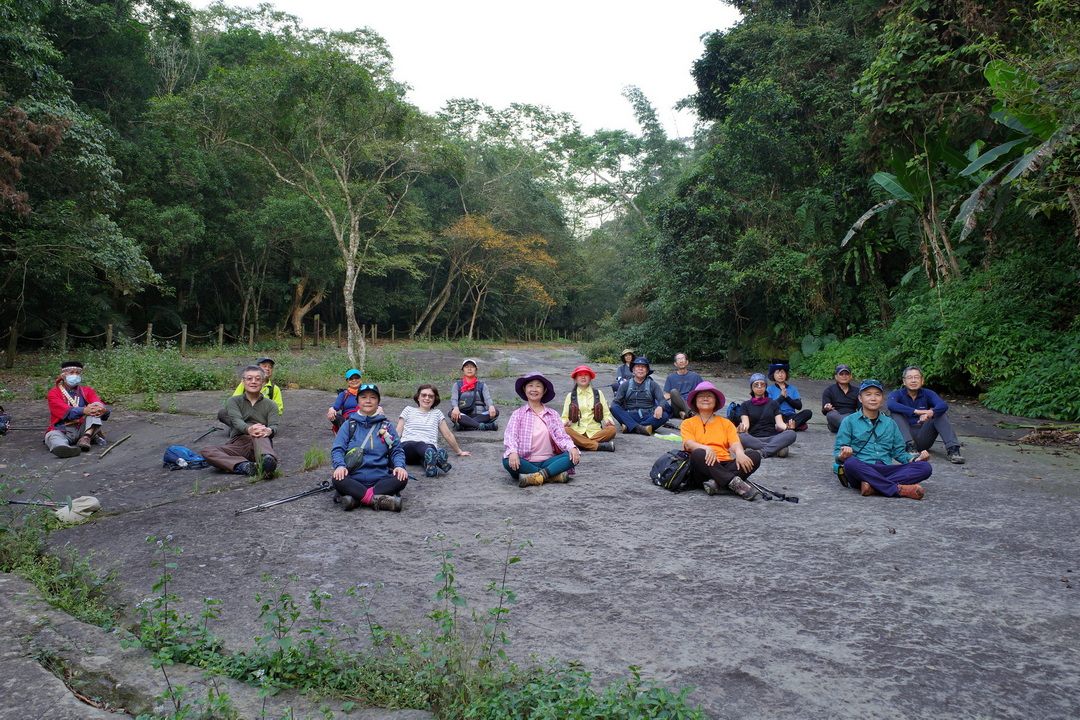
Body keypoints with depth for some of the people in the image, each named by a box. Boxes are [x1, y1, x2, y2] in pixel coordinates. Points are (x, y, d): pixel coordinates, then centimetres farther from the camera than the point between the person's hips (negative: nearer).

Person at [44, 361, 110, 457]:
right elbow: (64, 410, -11)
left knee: (96, 407, -18)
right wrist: (84, 410, -33)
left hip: (83, 429, 2)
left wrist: (103, 410, -28)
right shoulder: (54, 393, 10)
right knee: (52, 435, -33)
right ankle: (63, 448, -68)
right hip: (63, 430, -2)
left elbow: (99, 405, 0)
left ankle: (87, 437, -41)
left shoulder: (87, 391, 20)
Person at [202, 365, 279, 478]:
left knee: (259, 435, -35)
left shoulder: (270, 405, 18)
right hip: (237, 444, 1)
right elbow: (236, 420, -5)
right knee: (206, 451, -26)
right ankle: (244, 466, -48)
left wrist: (269, 430, -30)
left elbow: (274, 425, -1)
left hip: (262, 443, -1)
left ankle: (268, 460, -67)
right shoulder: (233, 401, 17)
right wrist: (248, 429, -32)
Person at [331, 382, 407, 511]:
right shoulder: (349, 424, 13)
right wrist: (340, 465, -17)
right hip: (354, 480, -1)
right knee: (338, 480, -33)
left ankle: (356, 497, -32)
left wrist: (399, 466, -10)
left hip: (380, 480, 1)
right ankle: (379, 500, -36)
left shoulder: (386, 425, 16)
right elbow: (337, 449, 5)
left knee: (402, 479, -28)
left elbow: (397, 450, 13)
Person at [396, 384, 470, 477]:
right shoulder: (408, 410, 25)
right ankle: (438, 461, -72)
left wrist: (459, 451, 32)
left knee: (430, 448, -39)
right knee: (420, 445, -40)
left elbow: (448, 435, 30)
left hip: (430, 447, 2)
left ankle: (430, 464, -73)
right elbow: (397, 433, 18)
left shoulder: (437, 413, 27)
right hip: (408, 447, -1)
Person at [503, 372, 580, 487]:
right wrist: (512, 452, -29)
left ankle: (535, 477, -35)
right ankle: (553, 476, -30)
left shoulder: (553, 414, 13)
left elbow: (561, 436, 2)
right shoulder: (518, 414, 7)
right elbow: (511, 435, -7)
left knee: (573, 457, -23)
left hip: (547, 462, 2)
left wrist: (572, 448, -20)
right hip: (525, 463, -2)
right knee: (507, 461, -33)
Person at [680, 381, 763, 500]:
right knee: (698, 454, -36)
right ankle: (735, 483, -43)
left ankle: (717, 483, -37)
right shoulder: (688, 423, 16)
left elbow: (735, 443, 7)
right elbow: (689, 444, -4)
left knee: (755, 455, -22)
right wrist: (706, 448, -27)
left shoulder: (726, 423, 24)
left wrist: (739, 453, -19)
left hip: (725, 466, 3)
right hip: (703, 469, -3)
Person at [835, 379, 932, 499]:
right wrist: (843, 456, -21)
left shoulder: (890, 424, 25)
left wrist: (915, 459, 3)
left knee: (925, 467, -19)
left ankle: (874, 486, -34)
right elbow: (838, 451, 3)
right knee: (850, 463, -39)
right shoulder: (849, 421, 11)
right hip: (861, 471, -4)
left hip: (885, 471, 4)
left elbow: (899, 452, 24)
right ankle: (898, 489, -34)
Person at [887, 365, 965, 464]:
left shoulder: (928, 394, 7)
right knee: (896, 413, -22)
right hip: (905, 436, -2)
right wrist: (916, 411, -36)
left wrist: (930, 413, -40)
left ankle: (952, 449, -28)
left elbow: (944, 405, -16)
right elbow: (891, 405, -26)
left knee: (939, 413, -15)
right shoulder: (897, 394, 1)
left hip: (923, 438, 2)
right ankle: (910, 446, -36)